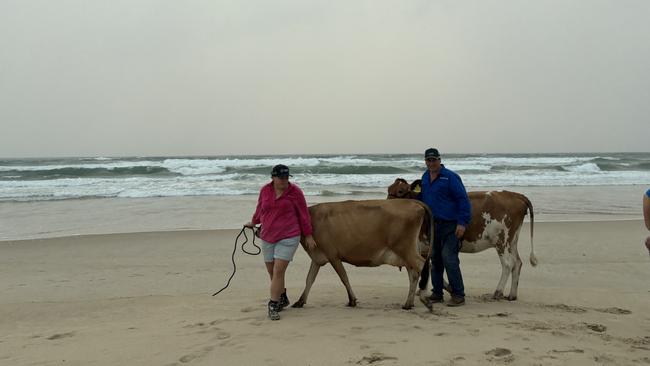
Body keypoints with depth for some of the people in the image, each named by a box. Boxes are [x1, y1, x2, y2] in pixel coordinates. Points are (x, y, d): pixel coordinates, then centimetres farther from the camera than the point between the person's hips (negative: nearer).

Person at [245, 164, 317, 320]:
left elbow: (303, 214, -1)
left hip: (288, 238, -4)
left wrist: (308, 235, 1)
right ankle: (282, 298, 33)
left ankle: (273, 306, -6)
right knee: (272, 271, 13)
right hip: (267, 237, 4)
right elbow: (260, 209, 19)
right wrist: (253, 222, 33)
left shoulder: (295, 191, -7)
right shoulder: (265, 190, 2)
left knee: (278, 271, -12)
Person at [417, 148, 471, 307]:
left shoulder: (450, 177, -10)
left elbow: (463, 200, -12)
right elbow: (421, 197, 26)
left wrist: (462, 223, -18)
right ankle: (437, 294, 21)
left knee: (449, 259, -11)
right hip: (432, 225, 7)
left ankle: (458, 295, -3)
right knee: (435, 259, 11)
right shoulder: (425, 177, 11)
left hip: (450, 225, -7)